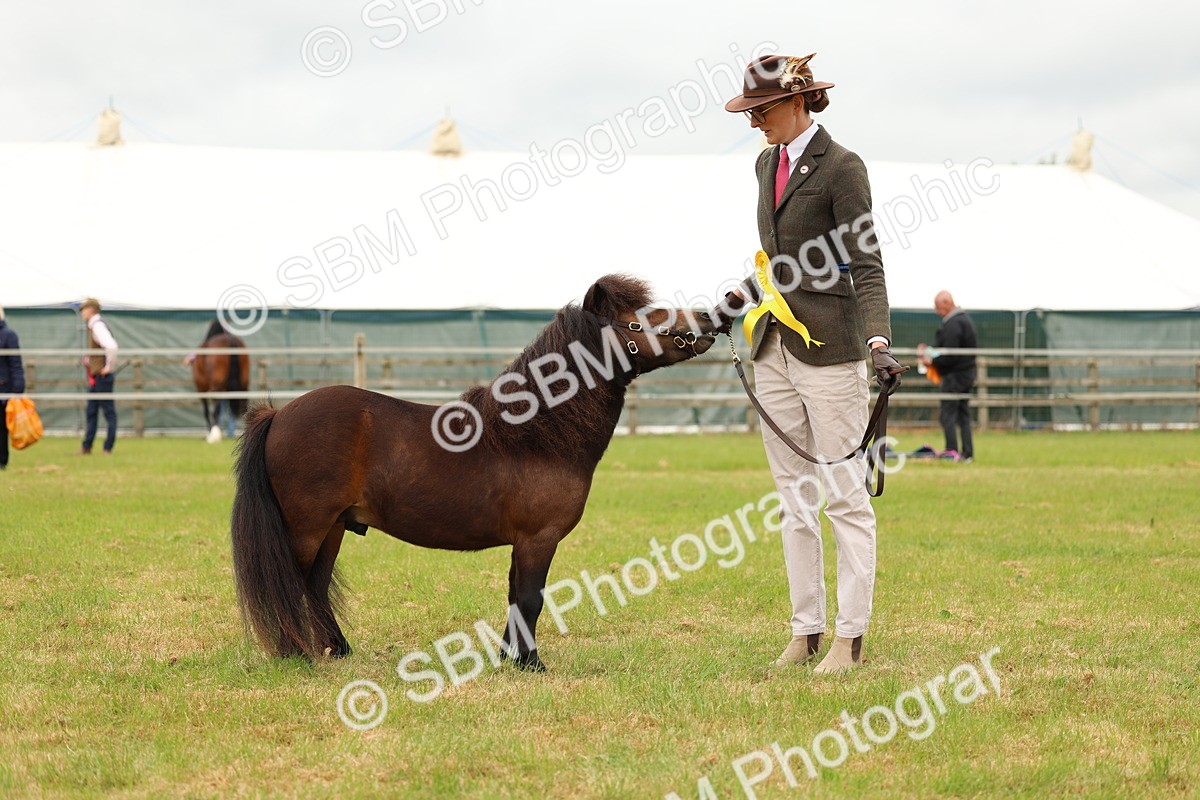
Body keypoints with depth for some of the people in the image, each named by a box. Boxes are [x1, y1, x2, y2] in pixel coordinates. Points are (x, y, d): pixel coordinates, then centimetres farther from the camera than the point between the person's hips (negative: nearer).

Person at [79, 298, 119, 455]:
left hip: (102, 377, -10)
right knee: (91, 412, 13)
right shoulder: (93, 326, 14)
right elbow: (109, 346, 28)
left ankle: (108, 448, 0)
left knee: (109, 412, -3)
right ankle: (87, 447, 19)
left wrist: (109, 367, -22)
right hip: (95, 378, 10)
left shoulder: (98, 326, -16)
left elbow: (111, 347, -31)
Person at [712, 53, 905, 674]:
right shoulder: (768, 164, 13)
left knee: (845, 496, -3)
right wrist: (735, 303, 29)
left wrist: (879, 343, -27)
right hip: (773, 348, 8)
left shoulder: (841, 168, -10)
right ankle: (805, 631, 14)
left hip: (828, 348, -8)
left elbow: (866, 266, -16)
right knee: (793, 499, 9)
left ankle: (850, 636, 1)